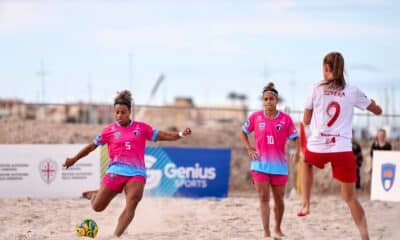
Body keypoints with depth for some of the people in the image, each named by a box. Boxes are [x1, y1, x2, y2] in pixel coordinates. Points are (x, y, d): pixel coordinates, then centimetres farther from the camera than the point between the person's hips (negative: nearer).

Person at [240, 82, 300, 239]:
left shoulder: (285, 119, -4)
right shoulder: (255, 117, -1)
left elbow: (295, 137, 0)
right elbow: (243, 132, 14)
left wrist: (297, 151, -18)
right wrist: (249, 148, 2)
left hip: (279, 165, 0)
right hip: (260, 164, 0)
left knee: (278, 199, 11)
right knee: (264, 198, -6)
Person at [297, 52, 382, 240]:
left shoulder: (316, 90, 1)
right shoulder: (352, 92, 3)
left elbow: (306, 121, 8)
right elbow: (378, 111, 14)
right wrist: (371, 102, 35)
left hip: (317, 148, 0)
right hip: (342, 149, 0)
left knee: (306, 163, 36)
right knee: (350, 197, 8)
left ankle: (305, 204, 24)